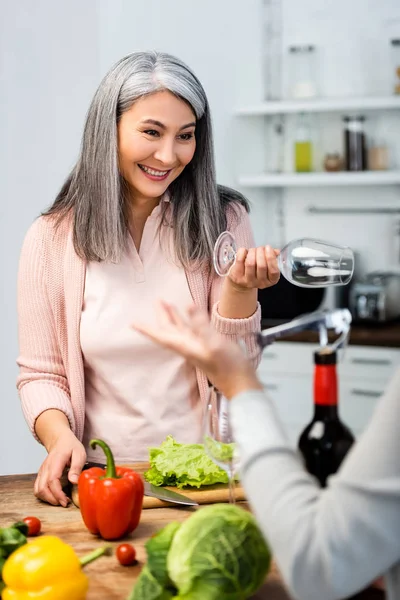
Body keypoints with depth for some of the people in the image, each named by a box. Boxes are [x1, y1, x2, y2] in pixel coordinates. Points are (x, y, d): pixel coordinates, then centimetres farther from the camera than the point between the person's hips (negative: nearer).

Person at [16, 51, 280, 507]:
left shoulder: (223, 221, 2)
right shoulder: (52, 238, 1)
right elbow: (41, 374, 4)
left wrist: (239, 287, -16)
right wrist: (60, 437, -16)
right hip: (103, 477, 1)